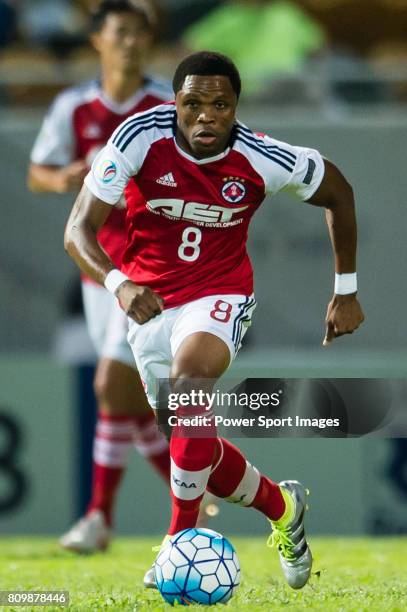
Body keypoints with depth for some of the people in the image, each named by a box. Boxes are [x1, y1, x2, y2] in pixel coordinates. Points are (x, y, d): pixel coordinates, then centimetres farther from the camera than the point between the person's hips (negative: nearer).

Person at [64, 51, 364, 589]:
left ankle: (182, 539, -27)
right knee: (196, 446, 8)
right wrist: (118, 283, -42)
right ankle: (282, 506, 39)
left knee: (190, 372, -35)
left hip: (220, 293, -3)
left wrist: (347, 291, 6)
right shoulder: (141, 137, -20)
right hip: (149, 300, 3)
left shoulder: (263, 159, -19)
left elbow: (338, 193, 2)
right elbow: (79, 229, -21)